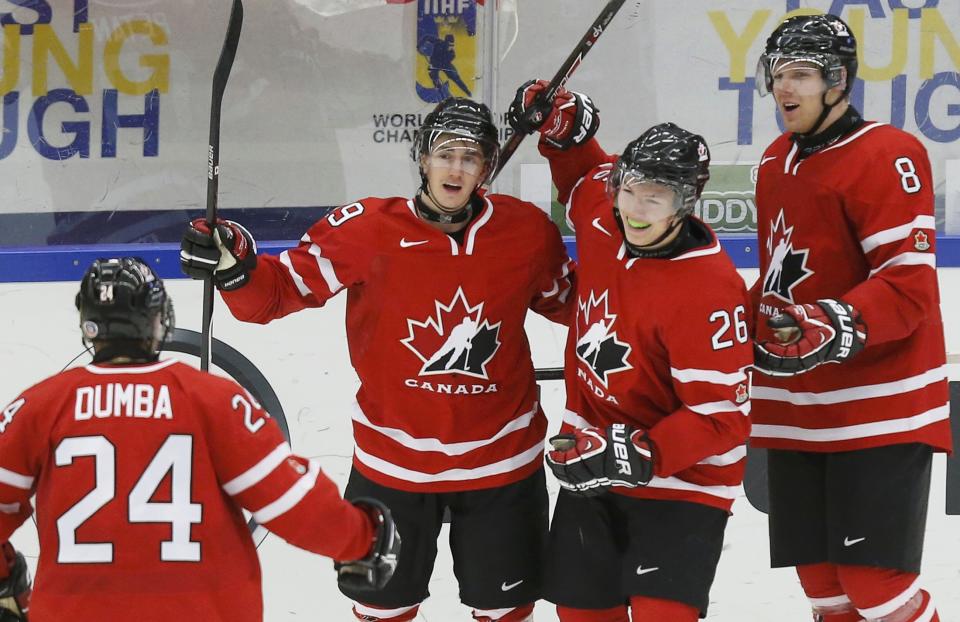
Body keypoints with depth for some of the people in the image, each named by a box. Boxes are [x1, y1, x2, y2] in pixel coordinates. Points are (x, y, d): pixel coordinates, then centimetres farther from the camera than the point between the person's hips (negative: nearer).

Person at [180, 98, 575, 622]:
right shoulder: (368, 229, -17)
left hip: (501, 459, 1)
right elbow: (286, 286, -18)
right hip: (393, 459, -1)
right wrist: (234, 268, -36)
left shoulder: (528, 230, -10)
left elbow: (567, 302, 8)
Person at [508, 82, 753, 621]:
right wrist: (563, 125, 0)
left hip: (681, 479, -7)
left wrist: (638, 456, -35)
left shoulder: (708, 290, -27)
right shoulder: (604, 220, -6)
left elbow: (722, 416, -27)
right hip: (591, 460, 7)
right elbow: (585, 172, 20)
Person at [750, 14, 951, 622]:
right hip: (797, 408, 8)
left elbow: (909, 284, -19)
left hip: (878, 409, -8)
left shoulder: (887, 156, -12)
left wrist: (839, 326, -32)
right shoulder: (777, 162, 14)